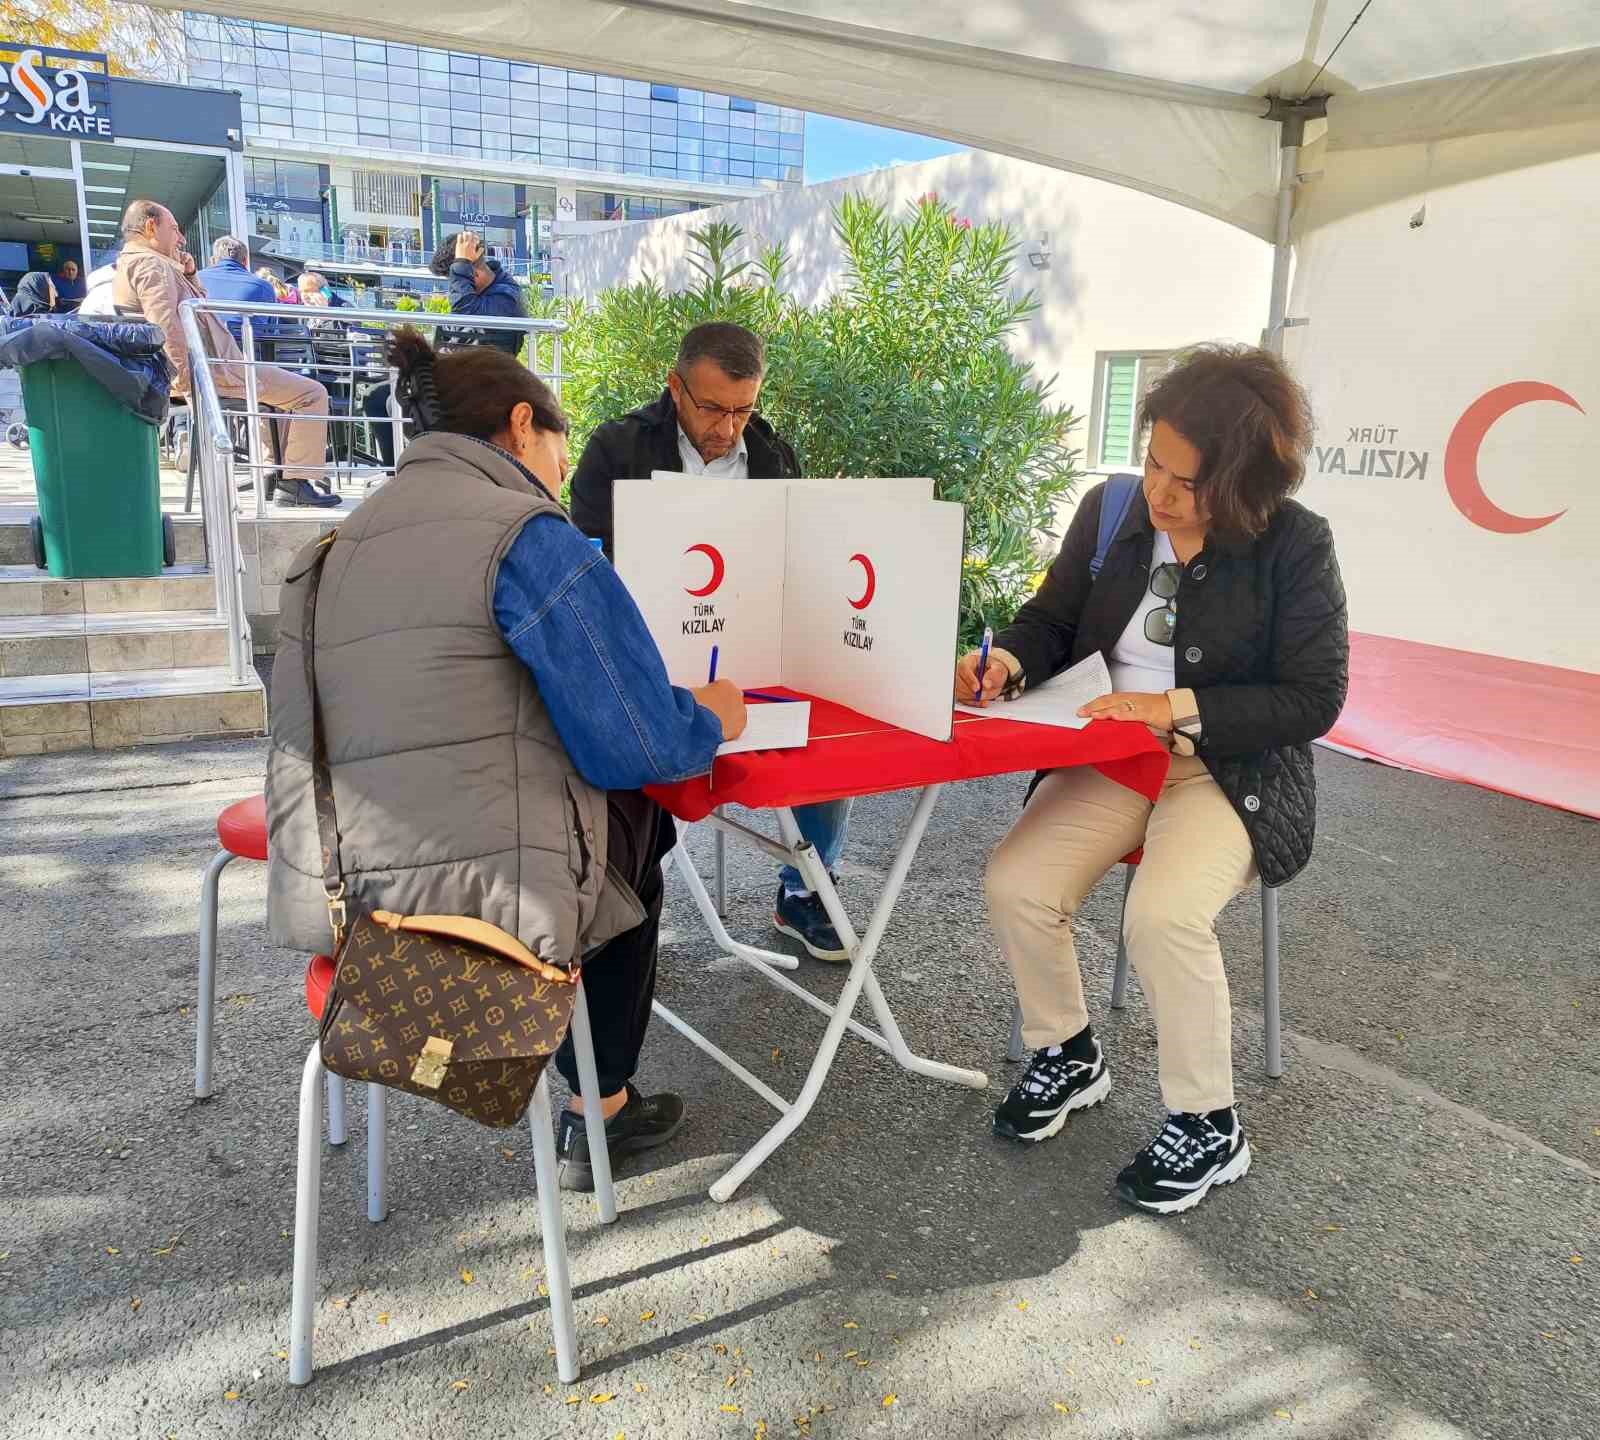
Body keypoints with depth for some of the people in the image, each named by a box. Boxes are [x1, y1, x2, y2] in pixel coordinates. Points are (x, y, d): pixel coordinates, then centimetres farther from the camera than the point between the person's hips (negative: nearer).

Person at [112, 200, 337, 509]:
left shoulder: (129, 264, 20)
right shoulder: (151, 263, -14)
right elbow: (166, 324, -29)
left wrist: (187, 275, 10)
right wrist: (185, 378, -26)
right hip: (211, 370, -11)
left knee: (280, 385, 32)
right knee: (312, 393, -8)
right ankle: (295, 484, -9)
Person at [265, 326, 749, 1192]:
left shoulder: (336, 545, 14)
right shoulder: (525, 536, -11)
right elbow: (636, 745, -14)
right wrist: (711, 718, 8)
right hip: (473, 897, -8)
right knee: (633, 827, 23)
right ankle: (600, 1112, 32)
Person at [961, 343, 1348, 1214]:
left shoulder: (1295, 545, -10)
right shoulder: (1111, 509, 0)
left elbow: (1313, 699, -11)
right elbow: (1053, 618, 9)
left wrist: (1177, 708, -21)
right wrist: (1009, 658, -14)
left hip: (1234, 771, -4)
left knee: (1163, 915, -29)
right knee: (1015, 886, -17)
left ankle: (1208, 1128, -2)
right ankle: (1066, 1058, 12)